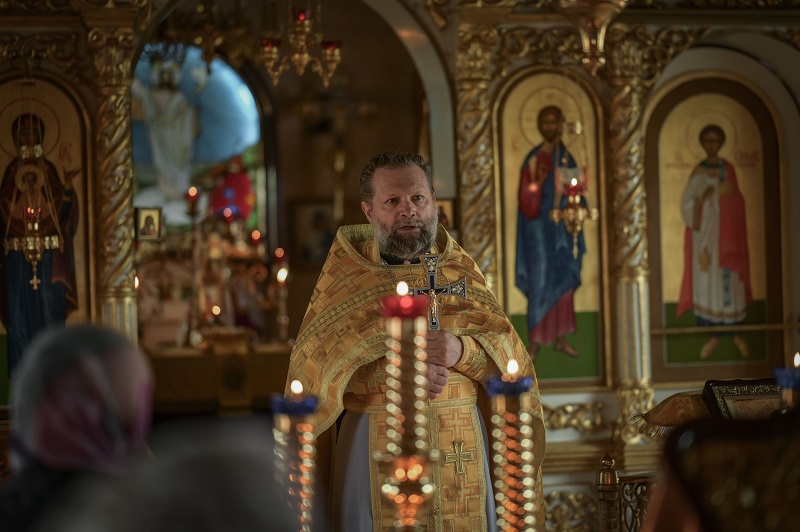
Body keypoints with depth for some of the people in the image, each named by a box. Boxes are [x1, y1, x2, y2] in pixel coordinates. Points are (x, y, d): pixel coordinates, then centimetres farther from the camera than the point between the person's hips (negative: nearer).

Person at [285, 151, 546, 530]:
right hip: (375, 445, -2)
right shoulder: (346, 275, 2)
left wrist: (461, 351, -19)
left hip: (459, 446, 2)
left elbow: (509, 353, 2)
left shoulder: (460, 269, 8)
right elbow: (316, 363, -8)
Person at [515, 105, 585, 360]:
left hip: (564, 227, 5)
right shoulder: (534, 159, -6)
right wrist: (539, 182, -29)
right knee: (540, 282, -5)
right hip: (541, 227, -5)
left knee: (564, 281, 8)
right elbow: (526, 198, -11)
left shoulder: (568, 156, 8)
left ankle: (560, 337, 16)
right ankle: (535, 341, 0)